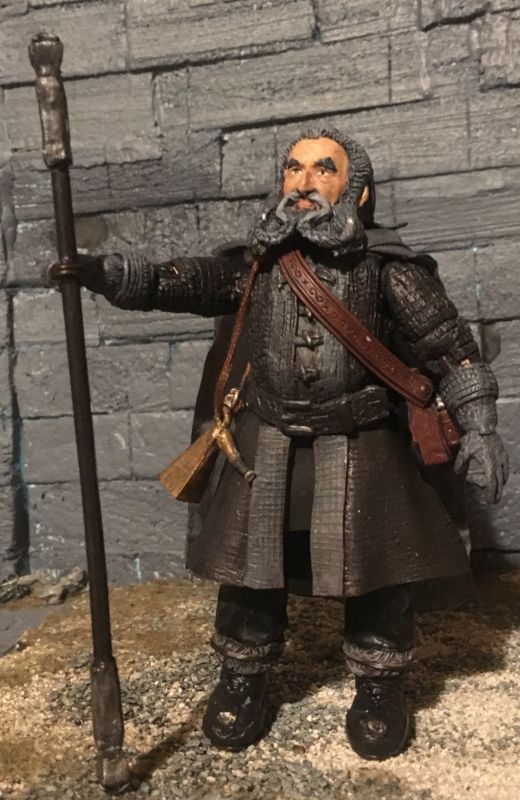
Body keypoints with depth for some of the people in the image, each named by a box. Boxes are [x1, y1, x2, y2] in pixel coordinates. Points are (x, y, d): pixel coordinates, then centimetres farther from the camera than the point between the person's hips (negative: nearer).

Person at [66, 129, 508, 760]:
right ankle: (242, 679, 32)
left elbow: (448, 346, -2)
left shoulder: (387, 266, -5)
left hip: (359, 448, -2)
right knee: (248, 564, 9)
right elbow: (176, 281, -9)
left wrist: (478, 425, -7)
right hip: (265, 445, 2)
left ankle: (379, 686, 30)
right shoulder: (253, 263, 2)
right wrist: (97, 270, -24)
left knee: (375, 568, 5)